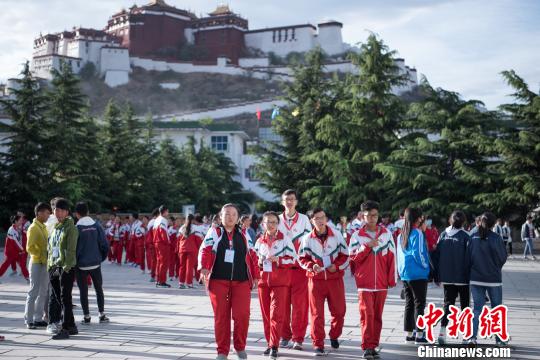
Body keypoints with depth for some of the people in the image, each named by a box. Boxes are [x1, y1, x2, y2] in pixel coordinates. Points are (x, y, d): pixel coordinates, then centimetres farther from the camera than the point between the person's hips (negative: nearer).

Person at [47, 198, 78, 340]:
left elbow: (71, 250, -15)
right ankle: (71, 326, 20)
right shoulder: (55, 228, 16)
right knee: (55, 298, 11)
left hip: (66, 268, -8)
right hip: (54, 267, 8)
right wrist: (49, 265, 13)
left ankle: (65, 329, -2)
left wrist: (66, 267, -20)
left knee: (65, 299, -6)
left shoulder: (71, 228, -8)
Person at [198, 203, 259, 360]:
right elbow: (205, 250, -7)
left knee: (242, 315, -9)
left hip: (241, 282, 1)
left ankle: (240, 347, 11)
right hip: (218, 281, -1)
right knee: (221, 316, 2)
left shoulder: (244, 234, 12)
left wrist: (255, 275, 11)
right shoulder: (214, 232, 6)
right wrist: (204, 267, -23)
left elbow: (252, 255, 15)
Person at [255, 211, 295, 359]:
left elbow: (292, 259, -4)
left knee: (276, 314, -11)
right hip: (263, 280, 4)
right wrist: (259, 262, -4)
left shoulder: (285, 240, -1)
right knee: (266, 314, 8)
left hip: (280, 282, -4)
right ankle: (269, 343, 19)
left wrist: (278, 260, -18)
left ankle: (274, 346, -9)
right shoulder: (259, 241, 10)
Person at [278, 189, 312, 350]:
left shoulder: (304, 219, 7)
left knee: (300, 304, -3)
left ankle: (298, 338, 3)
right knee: (283, 303, 2)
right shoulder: (278, 220, 9)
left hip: (300, 266, -1)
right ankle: (284, 336, 14)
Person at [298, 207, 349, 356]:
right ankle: (318, 344, 4)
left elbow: (345, 255, 5)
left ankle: (334, 336, 32)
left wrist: (336, 265, -11)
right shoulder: (307, 238, 0)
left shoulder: (336, 235, 0)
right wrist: (311, 266, -15)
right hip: (316, 279, -1)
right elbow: (302, 258, 4)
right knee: (316, 312, -2)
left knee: (339, 311, 8)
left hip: (335, 278, 1)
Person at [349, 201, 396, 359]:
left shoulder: (386, 233, 5)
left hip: (381, 283, 2)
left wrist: (392, 279, 4)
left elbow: (391, 257, 6)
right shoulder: (357, 235, 1)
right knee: (367, 314, -9)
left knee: (377, 316, 8)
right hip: (365, 282, -2)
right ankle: (367, 347, -4)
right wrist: (367, 246, -15)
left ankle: (374, 346, 16)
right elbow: (353, 257, -3)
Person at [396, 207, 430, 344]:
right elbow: (418, 253, -16)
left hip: (405, 274, 7)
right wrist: (425, 266, -2)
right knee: (419, 304, -2)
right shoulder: (417, 233, -12)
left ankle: (408, 334, 13)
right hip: (418, 274, -7)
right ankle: (419, 335, -3)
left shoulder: (401, 234, 10)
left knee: (409, 303, 12)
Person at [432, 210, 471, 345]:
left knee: (448, 303, 8)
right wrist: (470, 275, -3)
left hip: (446, 277, 3)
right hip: (462, 277, -3)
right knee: (465, 304, 11)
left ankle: (442, 330, -8)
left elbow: (436, 255, 4)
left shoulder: (443, 235, 2)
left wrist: (436, 276, 11)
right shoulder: (465, 236, -11)